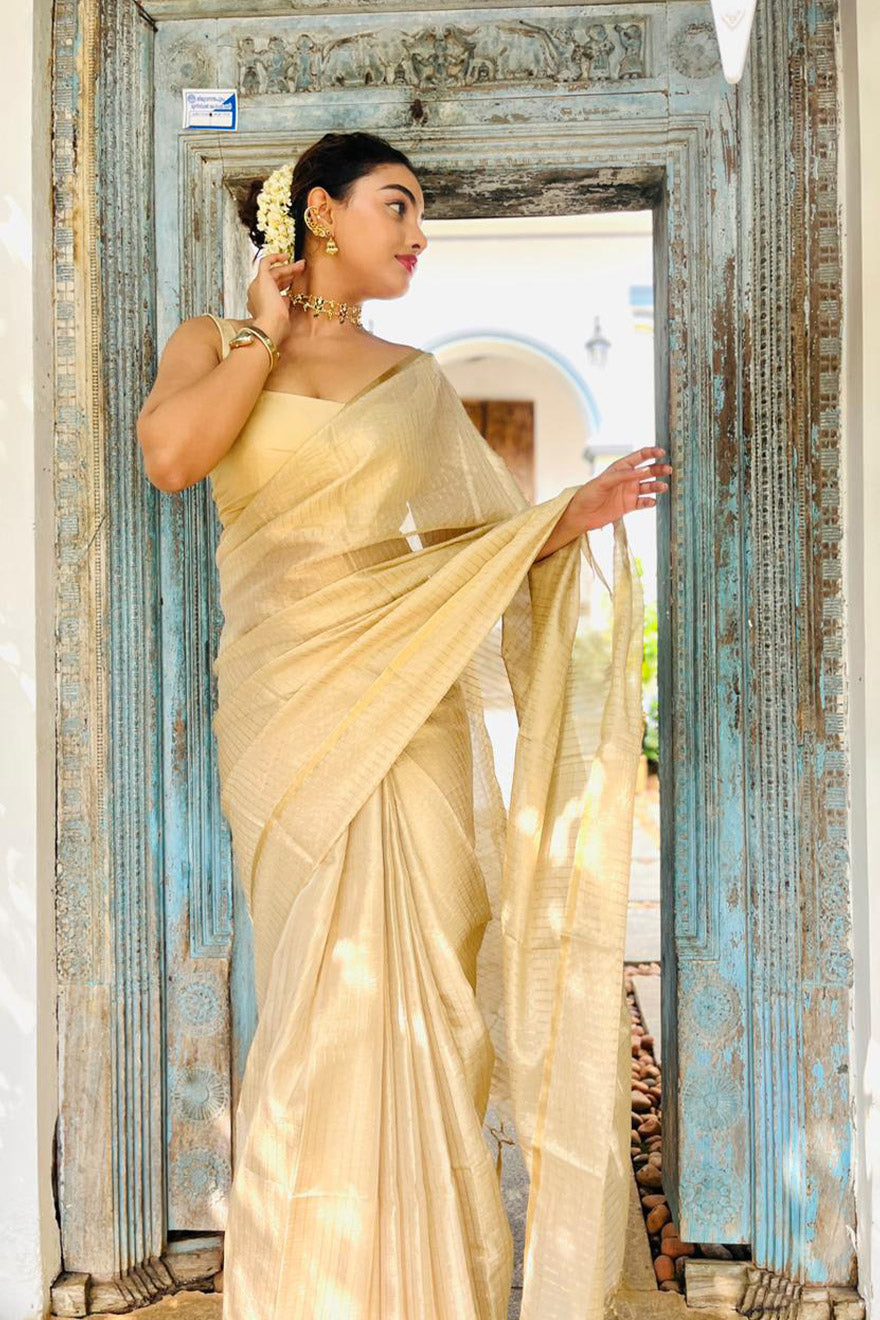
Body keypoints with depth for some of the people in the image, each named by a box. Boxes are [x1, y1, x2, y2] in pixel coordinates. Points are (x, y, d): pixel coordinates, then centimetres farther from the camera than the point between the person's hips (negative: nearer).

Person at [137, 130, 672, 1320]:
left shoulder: (419, 380, 16)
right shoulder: (216, 343, 9)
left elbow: (471, 544, 13)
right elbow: (171, 455, -13)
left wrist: (576, 515, -3)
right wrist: (267, 333, -1)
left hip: (411, 702, 3)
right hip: (288, 704, -2)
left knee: (421, 977, 0)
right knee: (327, 986, -2)